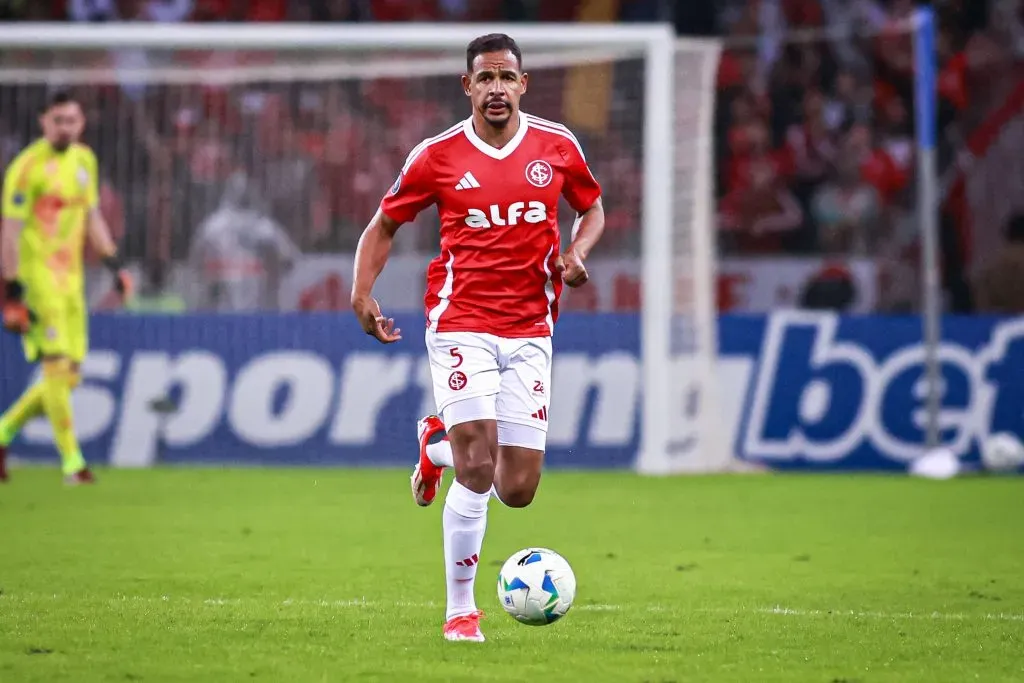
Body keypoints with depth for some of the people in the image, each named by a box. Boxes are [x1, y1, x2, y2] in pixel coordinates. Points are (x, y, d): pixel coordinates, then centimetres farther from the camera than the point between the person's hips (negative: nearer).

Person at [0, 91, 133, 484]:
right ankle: (71, 462, -10)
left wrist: (113, 263, 16)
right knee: (57, 367, -13)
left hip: (71, 280, 7)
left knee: (68, 377, 5)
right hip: (36, 274, -7)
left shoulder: (85, 160, 12)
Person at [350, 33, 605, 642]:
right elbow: (384, 226, 10)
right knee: (478, 471, -16)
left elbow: (593, 208, 20)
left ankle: (439, 445, 34)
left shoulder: (558, 146, 4)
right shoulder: (437, 156, -1)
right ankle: (461, 611, -1)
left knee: (517, 491, 1)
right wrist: (363, 293, -5)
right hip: (461, 323, -3)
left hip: (531, 329, 3)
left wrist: (576, 251, -1)